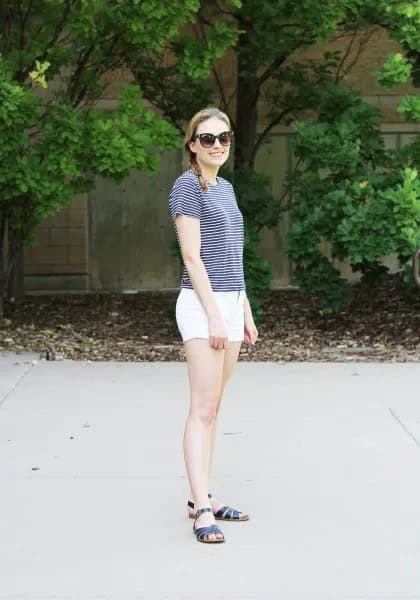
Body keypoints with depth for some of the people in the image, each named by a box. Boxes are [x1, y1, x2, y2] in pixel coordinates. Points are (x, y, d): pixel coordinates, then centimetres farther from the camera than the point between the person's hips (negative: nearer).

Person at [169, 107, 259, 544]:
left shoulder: (225, 188, 17)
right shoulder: (187, 187, -8)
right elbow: (192, 257, -14)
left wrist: (245, 311, 18)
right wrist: (214, 315, -18)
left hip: (229, 303, 8)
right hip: (202, 305, -8)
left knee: (212, 408, 9)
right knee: (203, 408, -12)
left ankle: (201, 499, 13)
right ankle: (202, 511, -14)